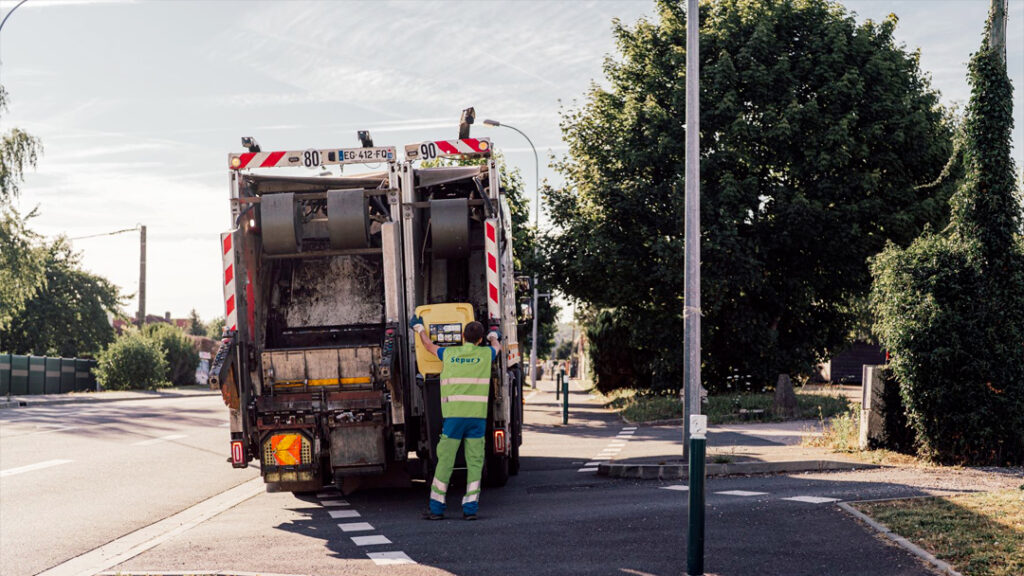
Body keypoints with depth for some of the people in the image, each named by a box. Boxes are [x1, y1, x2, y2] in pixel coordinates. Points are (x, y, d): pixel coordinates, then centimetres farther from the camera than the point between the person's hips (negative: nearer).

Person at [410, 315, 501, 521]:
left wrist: (419, 327, 46)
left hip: (453, 415, 0)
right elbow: (497, 346, 30)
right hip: (478, 416, 0)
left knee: (445, 461, 4)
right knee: (475, 462, 4)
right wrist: (493, 336, 54)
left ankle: (436, 508, 7)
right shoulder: (485, 354, 5)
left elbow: (428, 345, 27)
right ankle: (470, 508, 1)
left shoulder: (449, 354, 6)